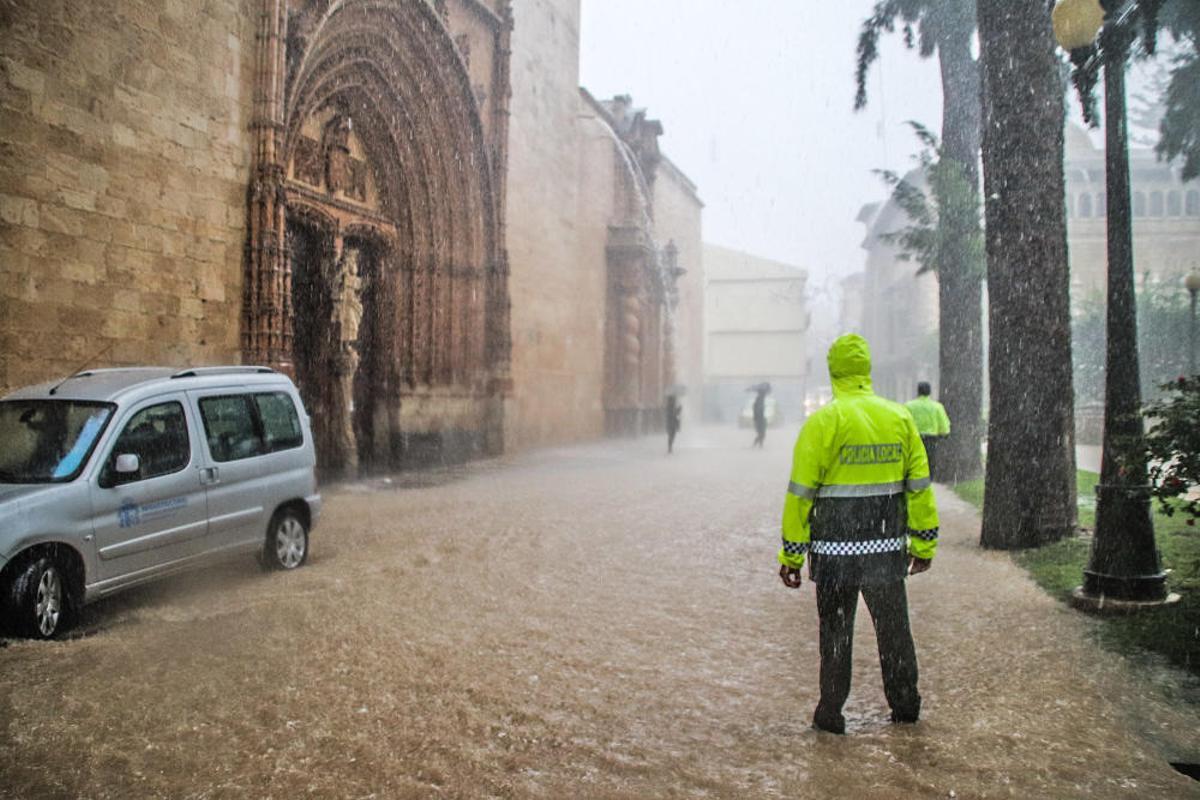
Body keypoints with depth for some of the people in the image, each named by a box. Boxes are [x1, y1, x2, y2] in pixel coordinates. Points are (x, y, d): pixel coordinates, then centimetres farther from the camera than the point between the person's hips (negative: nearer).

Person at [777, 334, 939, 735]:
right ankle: (905, 704, 30)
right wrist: (924, 542, 16)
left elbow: (801, 493, -11)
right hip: (887, 547, 4)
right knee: (893, 626, 18)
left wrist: (791, 554, -5)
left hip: (836, 549, -4)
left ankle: (831, 713, 16)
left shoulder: (823, 421, -10)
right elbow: (919, 485, 8)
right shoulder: (899, 416, 4)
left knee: (836, 630, 8)